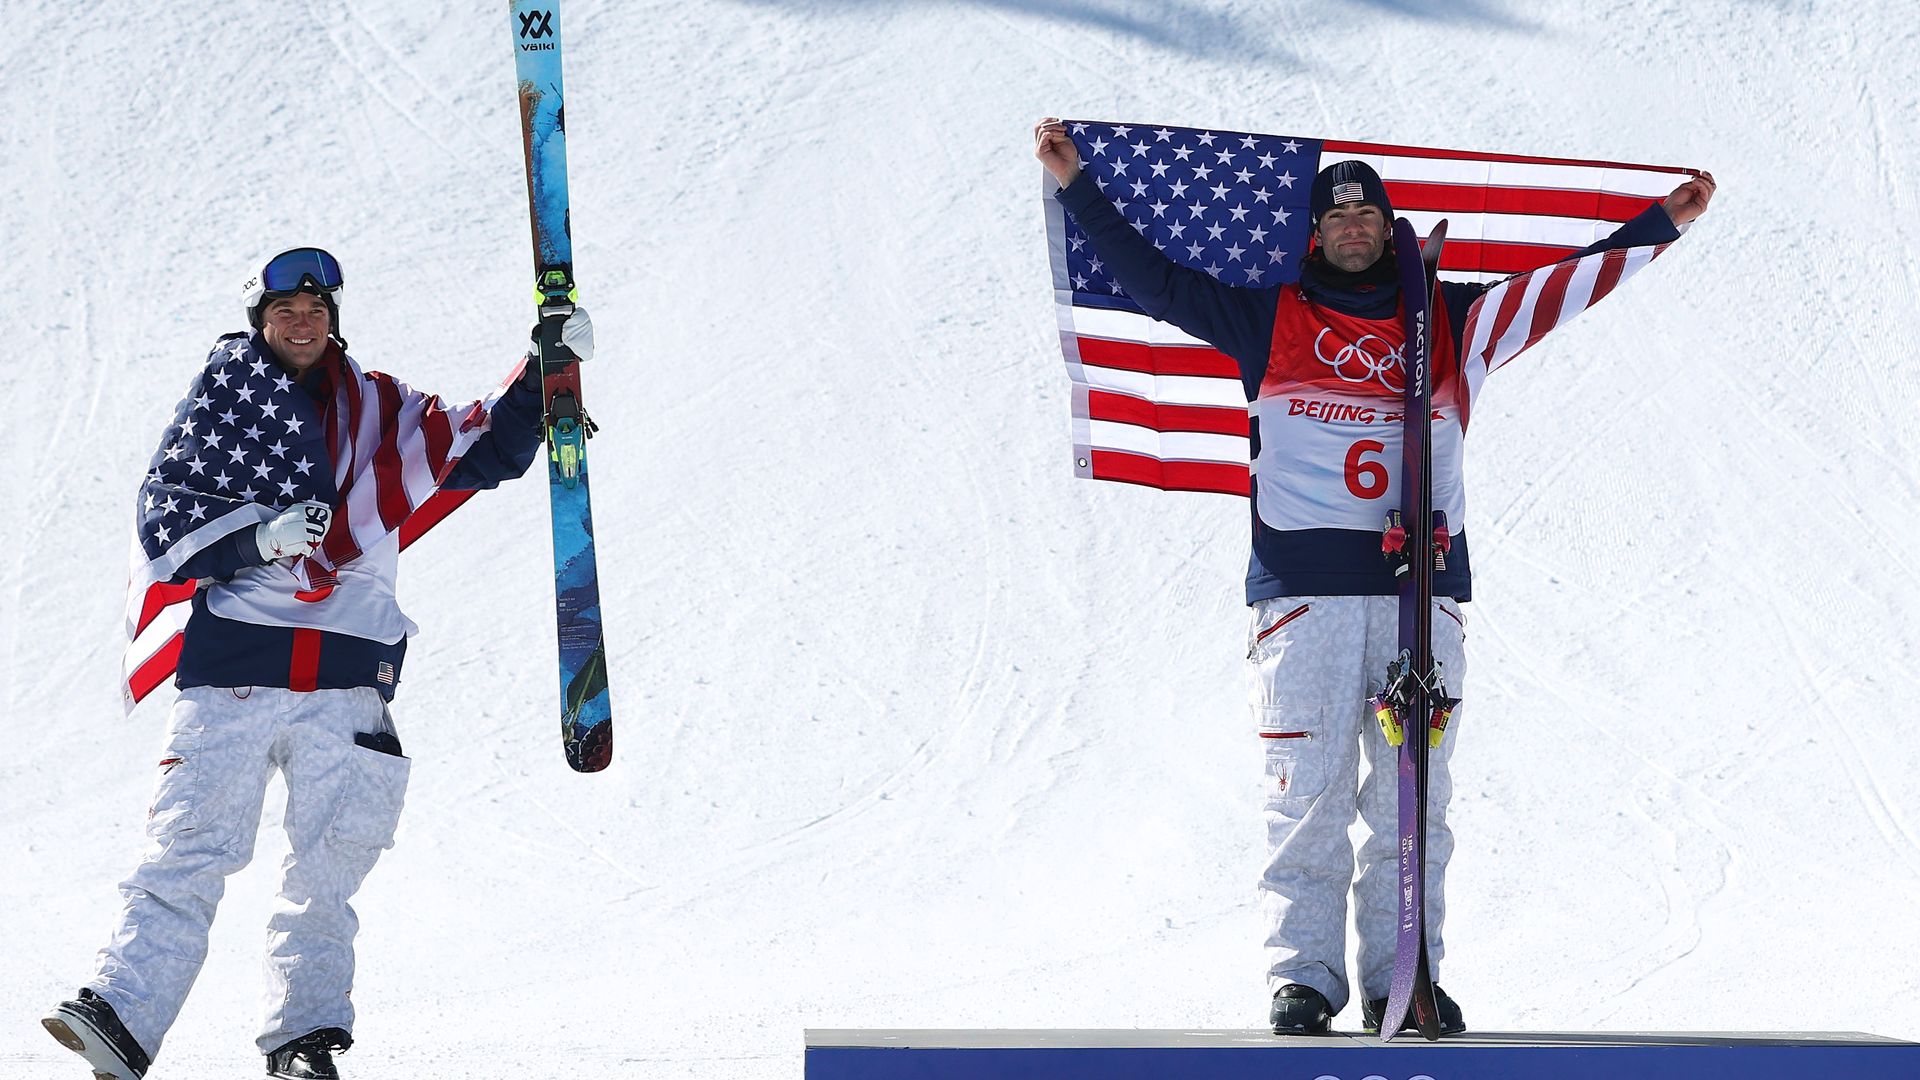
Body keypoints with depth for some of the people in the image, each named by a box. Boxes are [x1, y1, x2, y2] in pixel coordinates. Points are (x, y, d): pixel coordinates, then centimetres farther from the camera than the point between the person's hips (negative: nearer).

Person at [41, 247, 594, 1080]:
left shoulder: (381, 413, 16)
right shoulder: (220, 403, 9)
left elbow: (489, 453, 23)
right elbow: (164, 521, 1)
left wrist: (546, 370, 11)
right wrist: (258, 538, -15)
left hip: (346, 674, 3)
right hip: (231, 665, -3)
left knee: (327, 867, 0)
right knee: (190, 847, -12)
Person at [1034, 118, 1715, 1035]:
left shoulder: (1446, 318, 16)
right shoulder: (1269, 318, 12)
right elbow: (1153, 278, 11)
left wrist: (1664, 223, 23)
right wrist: (1078, 187, 6)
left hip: (1422, 585, 2)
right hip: (1305, 588, -2)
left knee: (1411, 799, 1)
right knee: (1309, 789, -6)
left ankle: (1403, 976, 5)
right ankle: (1304, 972, -1)